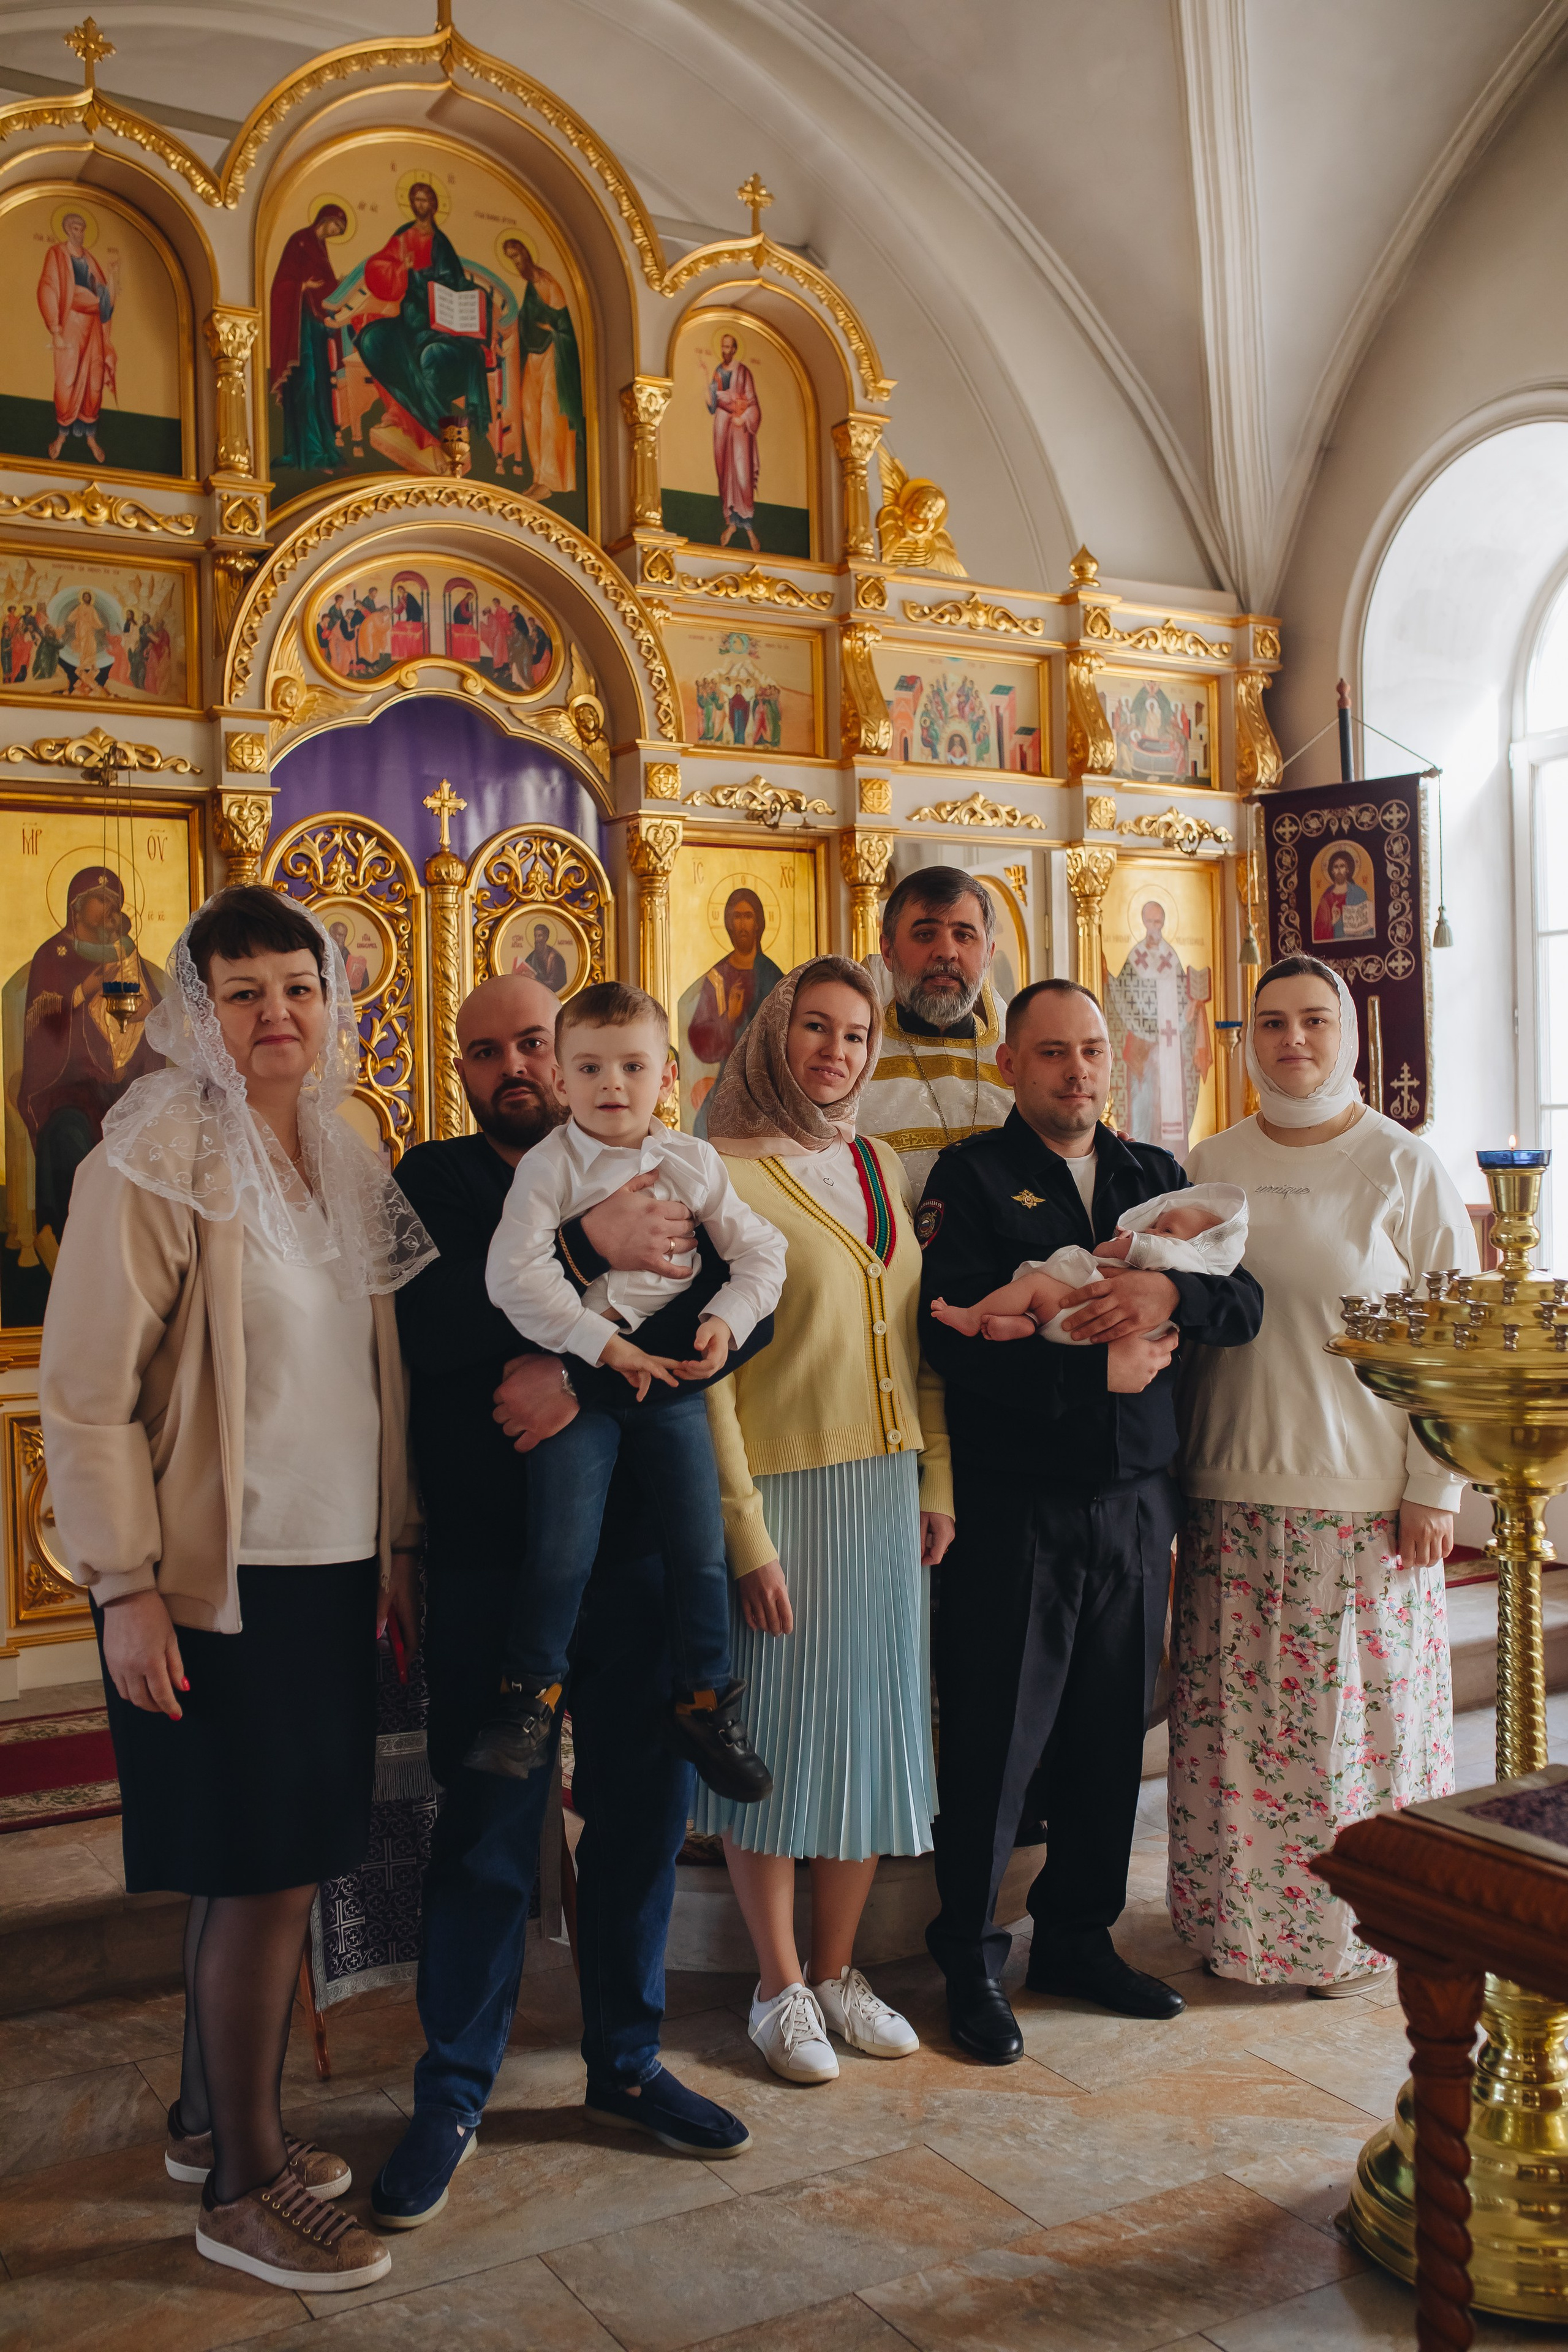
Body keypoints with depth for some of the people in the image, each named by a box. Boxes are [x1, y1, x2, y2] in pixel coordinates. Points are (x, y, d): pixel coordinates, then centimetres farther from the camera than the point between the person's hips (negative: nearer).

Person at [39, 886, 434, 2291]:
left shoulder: (344, 1157, 9)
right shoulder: (154, 1160, -12)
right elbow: (86, 1392, -13)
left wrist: (398, 1541, 13)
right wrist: (126, 1588, -16)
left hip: (330, 1567, 7)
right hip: (218, 1578, -7)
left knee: (276, 1862, 15)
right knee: (263, 1872, 0)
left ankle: (213, 2119, 35)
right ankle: (243, 2189, 18)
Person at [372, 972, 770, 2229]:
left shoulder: (655, 1178, 6)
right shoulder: (434, 1180, 4)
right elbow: (425, 1324, -15)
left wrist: (588, 1372, -20)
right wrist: (586, 1252, -22)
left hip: (642, 1546, 2)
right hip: (489, 1552, -2)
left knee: (645, 1807, 11)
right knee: (487, 1827, 3)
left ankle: (626, 2061, 30)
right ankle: (452, 2094, 21)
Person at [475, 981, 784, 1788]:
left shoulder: (693, 1162, 6)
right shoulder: (550, 1165, -6)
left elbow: (761, 1251, 9)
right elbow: (513, 1275, -16)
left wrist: (727, 1320, -9)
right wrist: (604, 1345, -19)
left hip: (673, 1379, 3)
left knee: (701, 1548, 5)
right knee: (560, 1549, -6)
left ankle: (707, 1705, 21)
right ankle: (528, 1699, 16)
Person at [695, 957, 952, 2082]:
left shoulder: (876, 1167, 11)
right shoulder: (725, 1177, -10)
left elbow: (916, 1333, 13)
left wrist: (937, 1483, 8)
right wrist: (746, 1535, -16)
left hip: (885, 1489, 6)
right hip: (784, 1491, -6)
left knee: (873, 1730, 12)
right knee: (777, 1735, 4)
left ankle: (839, 1969, 27)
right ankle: (779, 1986, 21)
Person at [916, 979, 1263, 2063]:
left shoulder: (1157, 1177, 12)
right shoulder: (972, 1177, -4)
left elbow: (1245, 1304, 3)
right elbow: (956, 1335, -17)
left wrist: (1167, 1292, -18)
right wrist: (1104, 1370, -14)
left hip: (1136, 1504, 5)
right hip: (1015, 1506, -5)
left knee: (1113, 1730, 13)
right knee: (995, 1737, 2)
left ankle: (1081, 1936, 31)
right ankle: (971, 1960, 19)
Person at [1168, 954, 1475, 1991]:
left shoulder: (1405, 1169, -1)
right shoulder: (1210, 1168, 9)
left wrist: (1434, 1488, -7)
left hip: (1363, 1498, -3)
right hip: (1233, 1494, 3)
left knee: (1358, 1716, 4)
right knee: (1233, 1720, 7)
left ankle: (1359, 1926, 22)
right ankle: (1239, 1915, 24)